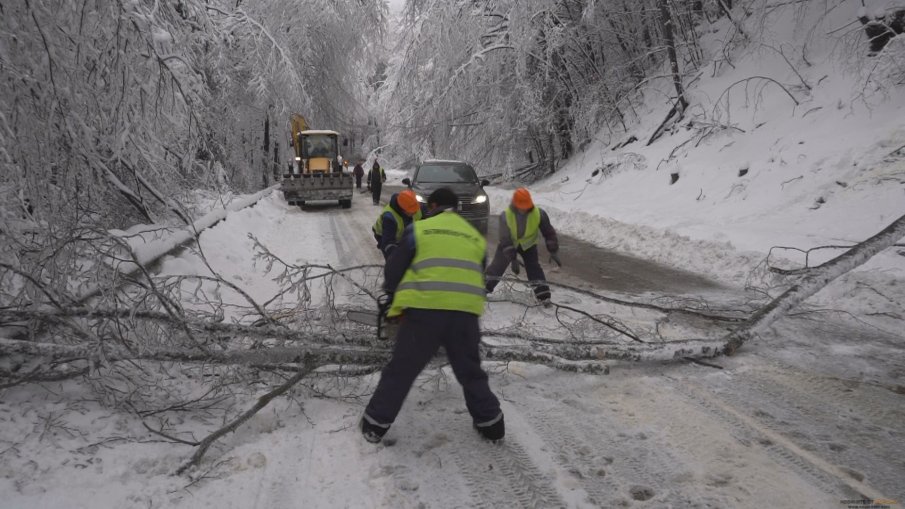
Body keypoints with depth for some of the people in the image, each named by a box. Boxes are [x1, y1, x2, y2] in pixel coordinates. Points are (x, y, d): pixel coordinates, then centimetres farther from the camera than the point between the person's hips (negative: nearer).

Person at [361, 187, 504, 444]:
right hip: (465, 312, 3)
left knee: (401, 370, 10)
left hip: (424, 309, -3)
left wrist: (393, 293, 26)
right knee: (470, 371, 21)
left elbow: (393, 270, 7)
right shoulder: (475, 236, 19)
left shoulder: (418, 229, 6)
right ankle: (490, 423, 27)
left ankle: (375, 424, 17)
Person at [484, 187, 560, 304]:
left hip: (528, 244, 0)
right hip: (509, 243, 0)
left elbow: (549, 233, -16)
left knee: (534, 268, -11)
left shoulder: (538, 214, -27)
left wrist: (553, 252, -19)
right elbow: (505, 240, -29)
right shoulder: (505, 216, -31)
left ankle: (543, 296, -6)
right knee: (497, 266, 1)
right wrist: (512, 259, -32)